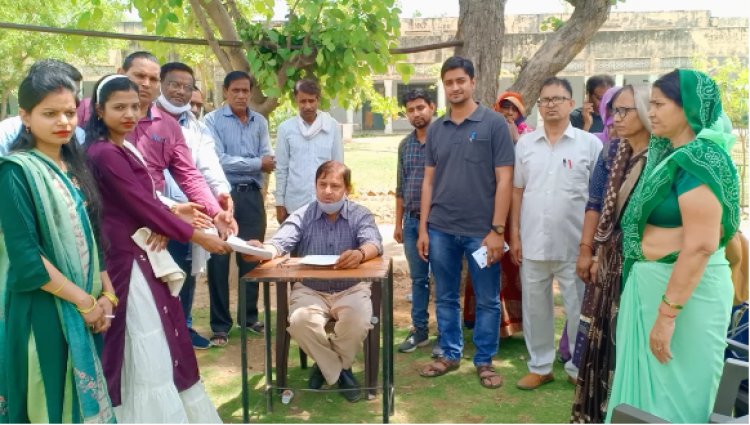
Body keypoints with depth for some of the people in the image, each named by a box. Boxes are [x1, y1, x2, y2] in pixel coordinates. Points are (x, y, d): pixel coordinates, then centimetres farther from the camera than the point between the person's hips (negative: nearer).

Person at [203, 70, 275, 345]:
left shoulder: (260, 122, 8)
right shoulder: (212, 120, -4)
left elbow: (268, 163, 1)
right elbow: (217, 160, -14)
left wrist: (237, 164, -16)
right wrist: (255, 163, -8)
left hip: (252, 195, 4)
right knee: (219, 259, 2)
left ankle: (250, 316, 26)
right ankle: (220, 325, 11)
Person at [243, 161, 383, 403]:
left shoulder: (360, 215, -2)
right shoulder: (302, 216, 2)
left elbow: (374, 243, -21)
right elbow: (281, 243, -15)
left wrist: (361, 254, -48)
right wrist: (263, 251, -41)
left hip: (351, 289, 0)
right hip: (309, 290, 1)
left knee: (358, 322, -31)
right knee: (300, 322, -30)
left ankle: (326, 366, 2)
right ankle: (340, 372, -4)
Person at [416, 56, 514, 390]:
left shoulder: (494, 124, -3)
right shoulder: (435, 129, 8)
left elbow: (504, 179, -6)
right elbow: (429, 180, 10)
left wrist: (497, 229, -11)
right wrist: (423, 228, 6)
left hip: (481, 231, -3)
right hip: (441, 230, 4)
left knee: (487, 300, 8)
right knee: (445, 298, 13)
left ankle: (485, 361, 23)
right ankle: (450, 354, 29)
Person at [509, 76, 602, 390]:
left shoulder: (589, 144, -2)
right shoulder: (525, 144, 6)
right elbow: (517, 191, 9)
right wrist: (514, 235, 5)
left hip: (574, 244, -2)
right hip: (533, 242, 3)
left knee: (579, 309, 8)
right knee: (535, 307, 12)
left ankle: (580, 368, 25)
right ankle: (539, 366, 27)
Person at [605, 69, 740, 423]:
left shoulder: (699, 162, -19)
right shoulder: (670, 154, 9)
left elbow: (701, 245, -25)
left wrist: (667, 314, -24)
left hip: (684, 288, -9)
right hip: (650, 281, 9)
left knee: (674, 393, 6)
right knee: (646, 382, 19)